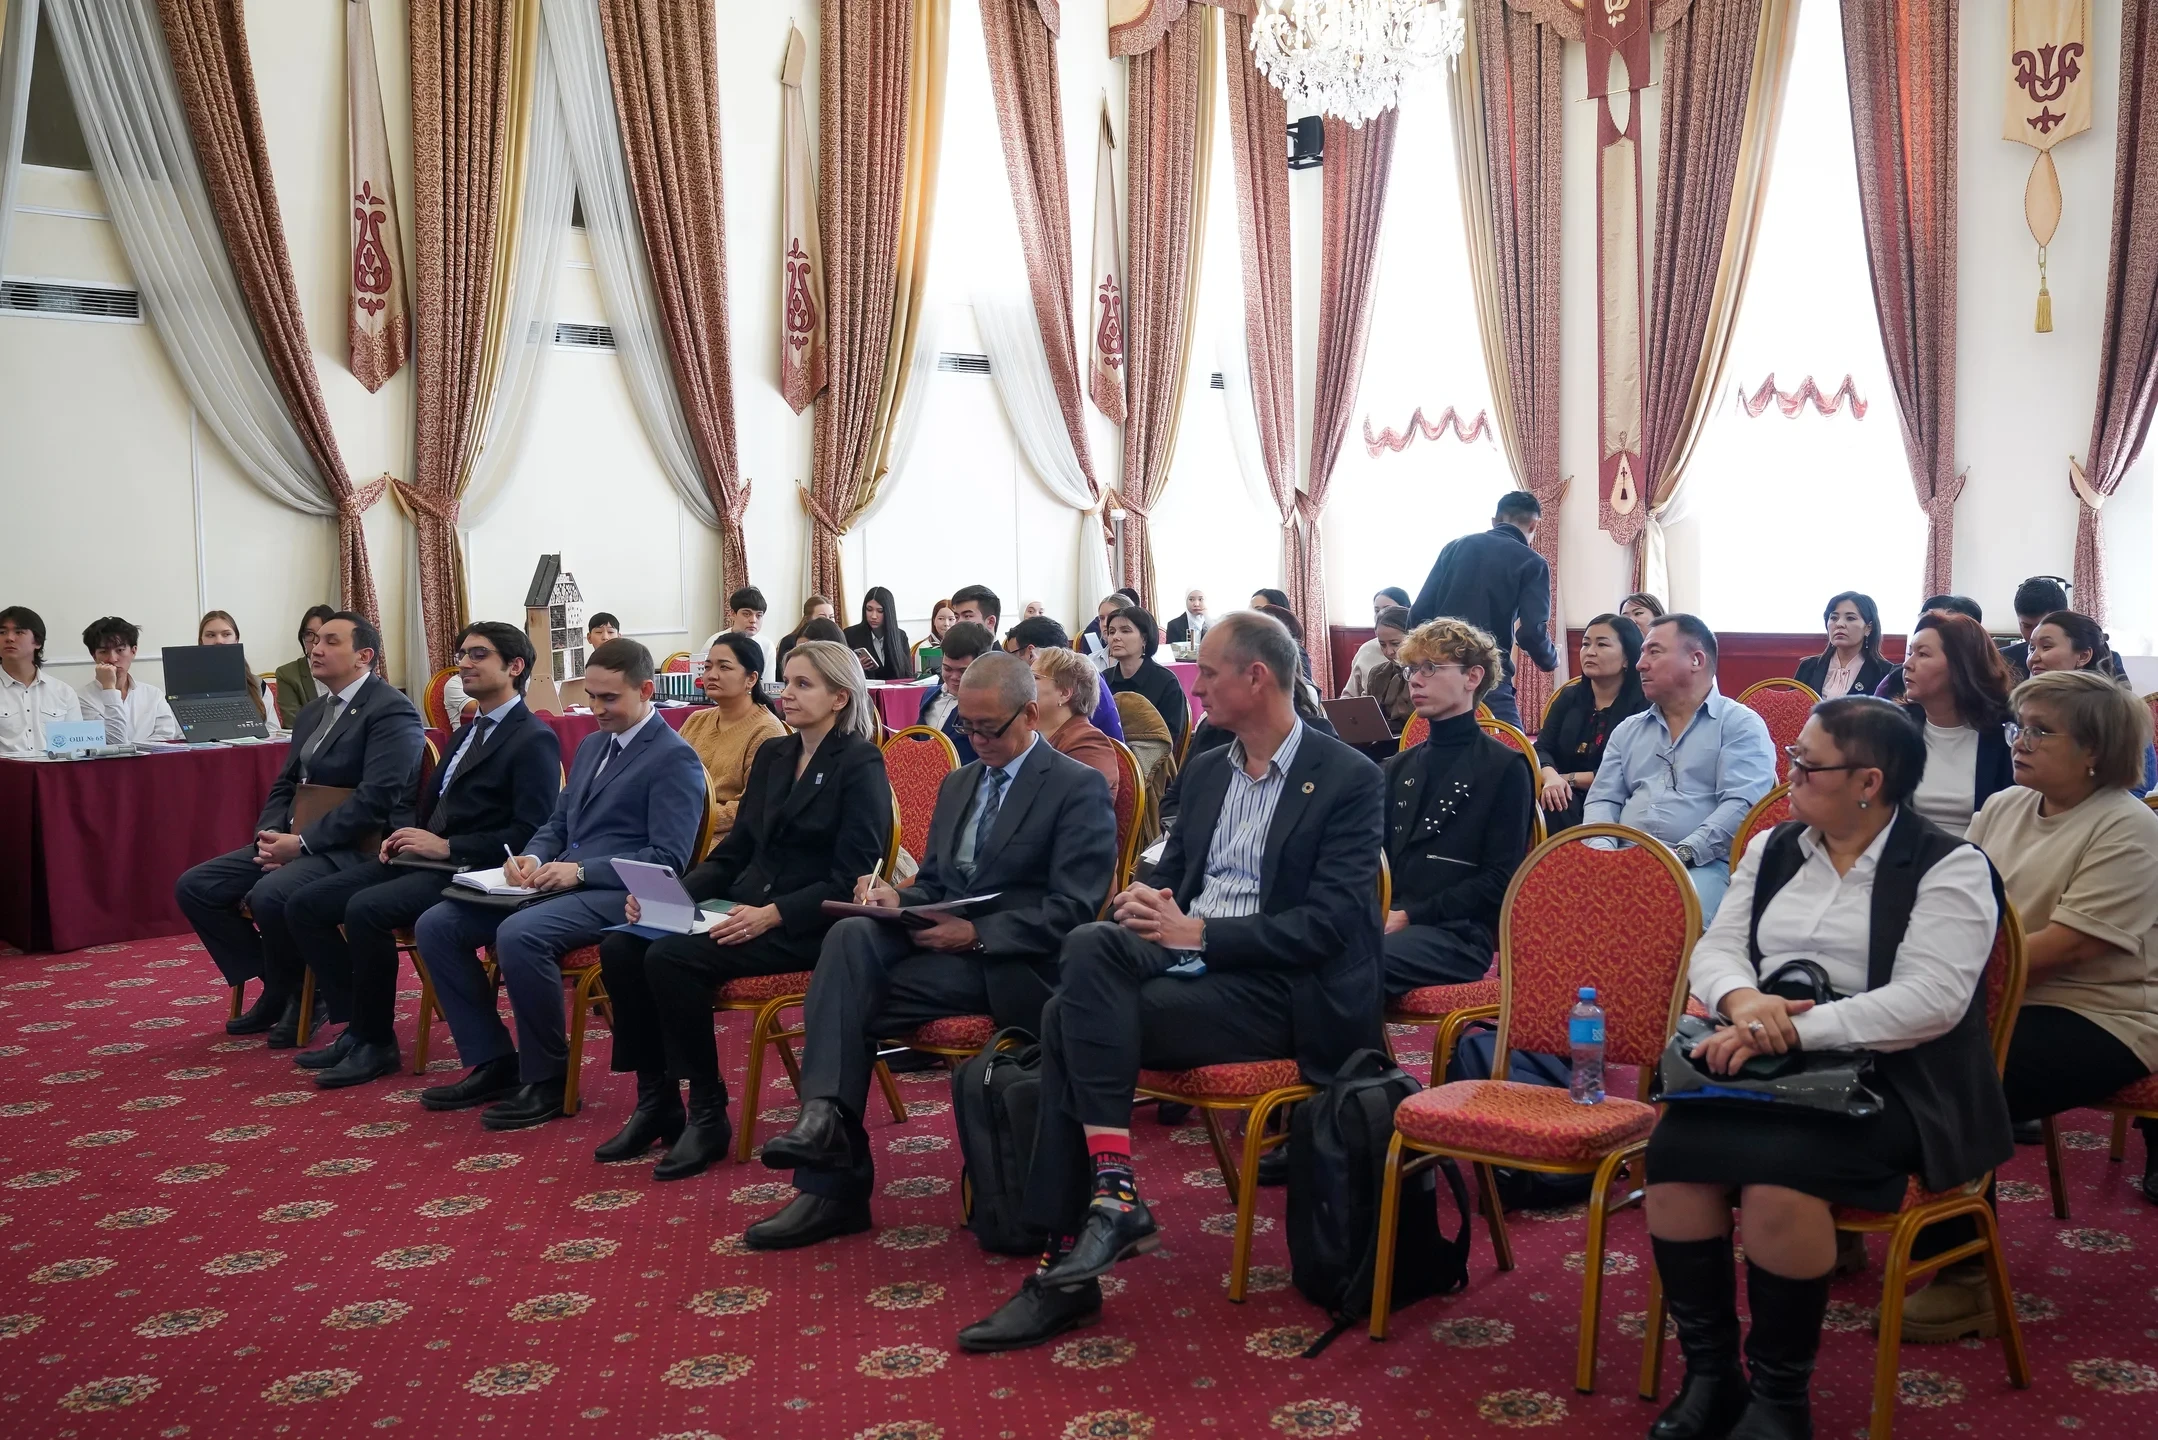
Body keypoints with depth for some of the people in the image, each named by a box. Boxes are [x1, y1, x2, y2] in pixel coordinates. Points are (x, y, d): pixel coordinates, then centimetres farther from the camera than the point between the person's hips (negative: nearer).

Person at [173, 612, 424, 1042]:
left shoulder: (391, 710, -12)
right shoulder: (311, 713, 18)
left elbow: (376, 798, -21)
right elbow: (285, 784, 19)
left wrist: (302, 843, -21)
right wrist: (270, 835, -3)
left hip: (357, 849, -9)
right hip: (295, 841, 9)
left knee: (270, 894, -33)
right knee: (194, 887, -1)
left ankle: (302, 992, -5)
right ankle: (277, 987, 8)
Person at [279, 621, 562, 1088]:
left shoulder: (534, 740, -8)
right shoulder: (467, 732, 22)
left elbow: (529, 836, -16)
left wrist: (446, 847, -18)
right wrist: (406, 837, 7)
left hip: (469, 872, -9)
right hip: (425, 859, 9)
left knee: (365, 908, -30)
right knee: (304, 904, -4)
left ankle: (376, 1044, -14)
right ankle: (359, 1025, 1)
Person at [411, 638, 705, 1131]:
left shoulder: (675, 758, -7)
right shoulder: (591, 746, 20)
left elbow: (669, 859, -14)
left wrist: (581, 870, -20)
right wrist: (531, 858, 0)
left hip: (618, 894, -9)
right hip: (559, 883, 9)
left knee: (518, 935, -35)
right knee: (436, 925, -5)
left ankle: (547, 1079, -17)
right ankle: (492, 1063, 1)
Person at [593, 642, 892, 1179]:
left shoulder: (860, 765, -6)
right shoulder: (771, 755, 16)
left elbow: (849, 881, -13)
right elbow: (734, 851, 17)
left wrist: (772, 914, -24)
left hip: (808, 927, -7)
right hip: (746, 907, 7)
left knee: (672, 956, -27)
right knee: (621, 948, -14)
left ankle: (708, 1115, -14)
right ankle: (655, 1102, -4)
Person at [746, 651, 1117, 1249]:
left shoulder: (1079, 788, -3)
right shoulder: (958, 783, 21)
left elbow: (1072, 910, -12)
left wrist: (976, 934, -20)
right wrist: (899, 900, -2)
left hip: (1014, 968, -6)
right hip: (945, 944, 6)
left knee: (851, 997, -29)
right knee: (852, 936, -26)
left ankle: (835, 1179, -21)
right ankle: (825, 1120, -32)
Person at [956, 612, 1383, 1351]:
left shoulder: (1348, 779, -5)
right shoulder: (1207, 771, 18)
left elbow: (1328, 924, -14)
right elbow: (1171, 872, 22)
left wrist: (1200, 934, -18)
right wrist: (1148, 903, -4)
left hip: (1277, 987, -6)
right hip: (1184, 955, 7)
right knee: (1090, 945, -27)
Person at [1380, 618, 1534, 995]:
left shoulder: (1503, 768, 3)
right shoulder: (1399, 767, 23)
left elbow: (1500, 879, -4)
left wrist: (1412, 916, -12)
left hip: (1459, 935, -5)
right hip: (1392, 922, 5)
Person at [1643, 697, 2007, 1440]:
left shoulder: (1948, 867, -5)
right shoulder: (1772, 848, 14)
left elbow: (1930, 999, -17)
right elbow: (1717, 947, 8)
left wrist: (1794, 1030, -24)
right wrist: (1742, 999, -17)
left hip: (1887, 1083, -5)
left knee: (1774, 1169, -33)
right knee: (1673, 1153, -25)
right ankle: (1709, 1374, -9)